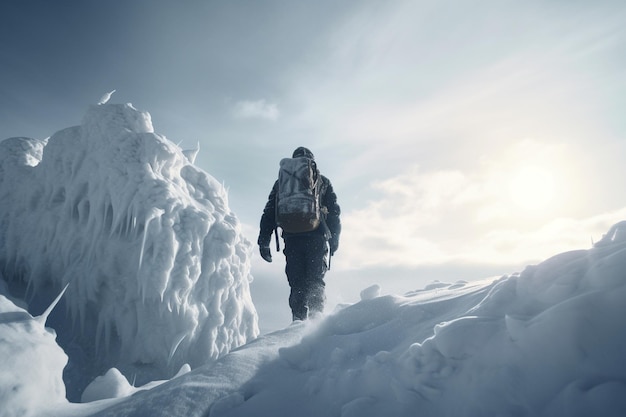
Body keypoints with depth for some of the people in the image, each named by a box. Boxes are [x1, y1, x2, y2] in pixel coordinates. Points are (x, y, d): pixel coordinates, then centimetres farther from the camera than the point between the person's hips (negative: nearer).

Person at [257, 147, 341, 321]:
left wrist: (264, 240, 10)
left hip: (292, 238, 1)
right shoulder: (323, 181, 16)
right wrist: (334, 239, 13)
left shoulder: (282, 182, 19)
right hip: (317, 237, -1)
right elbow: (334, 211, 10)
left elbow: (270, 212, 11)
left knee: (297, 284, 5)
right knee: (315, 282, 3)